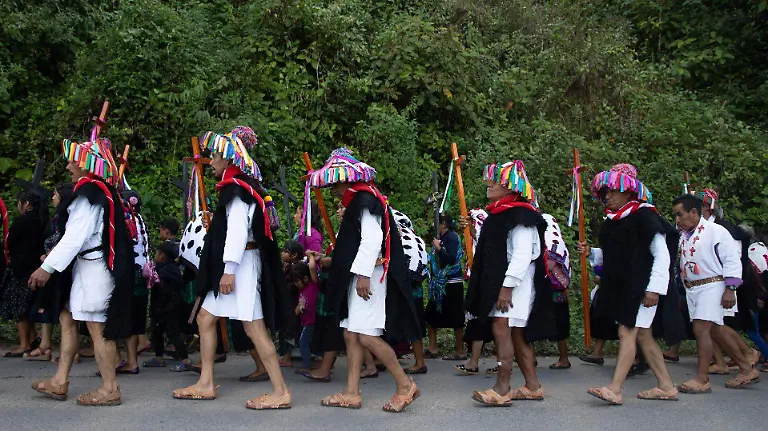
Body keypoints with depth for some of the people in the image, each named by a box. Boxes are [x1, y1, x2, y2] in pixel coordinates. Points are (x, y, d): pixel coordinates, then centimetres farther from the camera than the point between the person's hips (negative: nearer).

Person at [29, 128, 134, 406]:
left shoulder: (89, 193, -15)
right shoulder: (100, 191, 15)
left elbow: (75, 236, -22)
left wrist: (47, 267, -20)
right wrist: (53, 258, 20)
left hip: (92, 267, -11)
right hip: (87, 266, 11)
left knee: (97, 327, -5)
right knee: (67, 318, 15)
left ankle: (110, 390, 3)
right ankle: (60, 382, 22)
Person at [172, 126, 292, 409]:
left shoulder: (236, 187, -12)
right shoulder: (239, 186, 18)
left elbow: (238, 229, -21)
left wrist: (229, 269, -24)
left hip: (241, 263, -11)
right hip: (230, 265, 11)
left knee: (253, 327, -10)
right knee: (205, 318, 13)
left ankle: (280, 392, -6)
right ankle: (206, 384, 20)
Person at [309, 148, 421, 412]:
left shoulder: (366, 200, -12)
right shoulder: (355, 202, 19)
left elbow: (372, 240, -21)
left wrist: (363, 275, -24)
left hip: (369, 277, -11)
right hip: (358, 276, 11)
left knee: (367, 336, -12)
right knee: (351, 335, 9)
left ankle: (405, 385, -1)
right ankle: (351, 393, 14)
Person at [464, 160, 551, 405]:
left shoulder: (520, 216, -13)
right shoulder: (498, 214, 17)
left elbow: (522, 255, -21)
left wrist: (507, 286, -23)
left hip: (516, 280, -10)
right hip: (500, 280, 10)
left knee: (501, 328, -14)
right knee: (516, 333, 11)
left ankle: (502, 390, -11)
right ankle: (532, 386, 18)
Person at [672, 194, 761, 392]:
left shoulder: (715, 231, -9)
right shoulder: (684, 236, 12)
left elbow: (732, 260, -12)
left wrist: (730, 290, -16)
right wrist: (686, 288, 14)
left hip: (712, 286, -8)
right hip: (692, 289, 8)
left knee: (701, 329, -16)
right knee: (716, 331, 12)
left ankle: (702, 379, -12)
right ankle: (747, 369, 25)